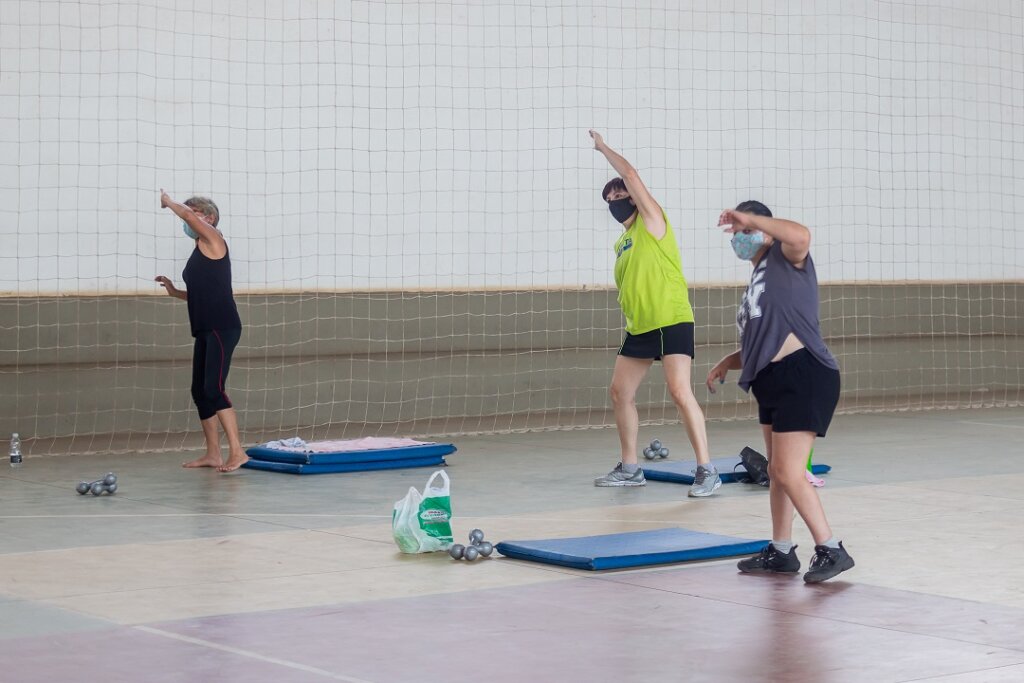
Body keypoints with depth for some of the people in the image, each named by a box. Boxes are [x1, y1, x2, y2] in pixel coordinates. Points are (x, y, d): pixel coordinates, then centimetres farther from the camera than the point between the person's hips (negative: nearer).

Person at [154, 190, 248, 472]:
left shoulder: (213, 240, -3)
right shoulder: (199, 253, 20)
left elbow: (188, 214, -19)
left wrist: (169, 202, -2)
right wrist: (174, 292, 16)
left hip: (223, 327, -9)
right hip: (205, 330, 9)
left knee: (213, 388, -16)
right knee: (199, 390, 9)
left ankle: (237, 452, -17)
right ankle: (213, 454, 14)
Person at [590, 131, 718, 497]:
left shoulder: (651, 222, -2)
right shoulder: (620, 243, 19)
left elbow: (631, 175, -11)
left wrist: (603, 148, -1)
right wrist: (633, 322, 16)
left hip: (672, 322, -9)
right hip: (639, 328, 9)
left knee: (680, 391, -17)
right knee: (620, 392, 9)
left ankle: (706, 471, -14)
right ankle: (629, 469, 21)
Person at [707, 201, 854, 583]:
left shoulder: (785, 258, -2)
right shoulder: (757, 282, 23)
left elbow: (800, 235, -28)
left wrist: (750, 218, -18)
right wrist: (726, 363, 13)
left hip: (803, 375, -10)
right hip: (773, 382, 10)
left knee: (788, 472, -14)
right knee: (777, 472, 17)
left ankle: (831, 550, -8)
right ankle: (781, 553, 27)